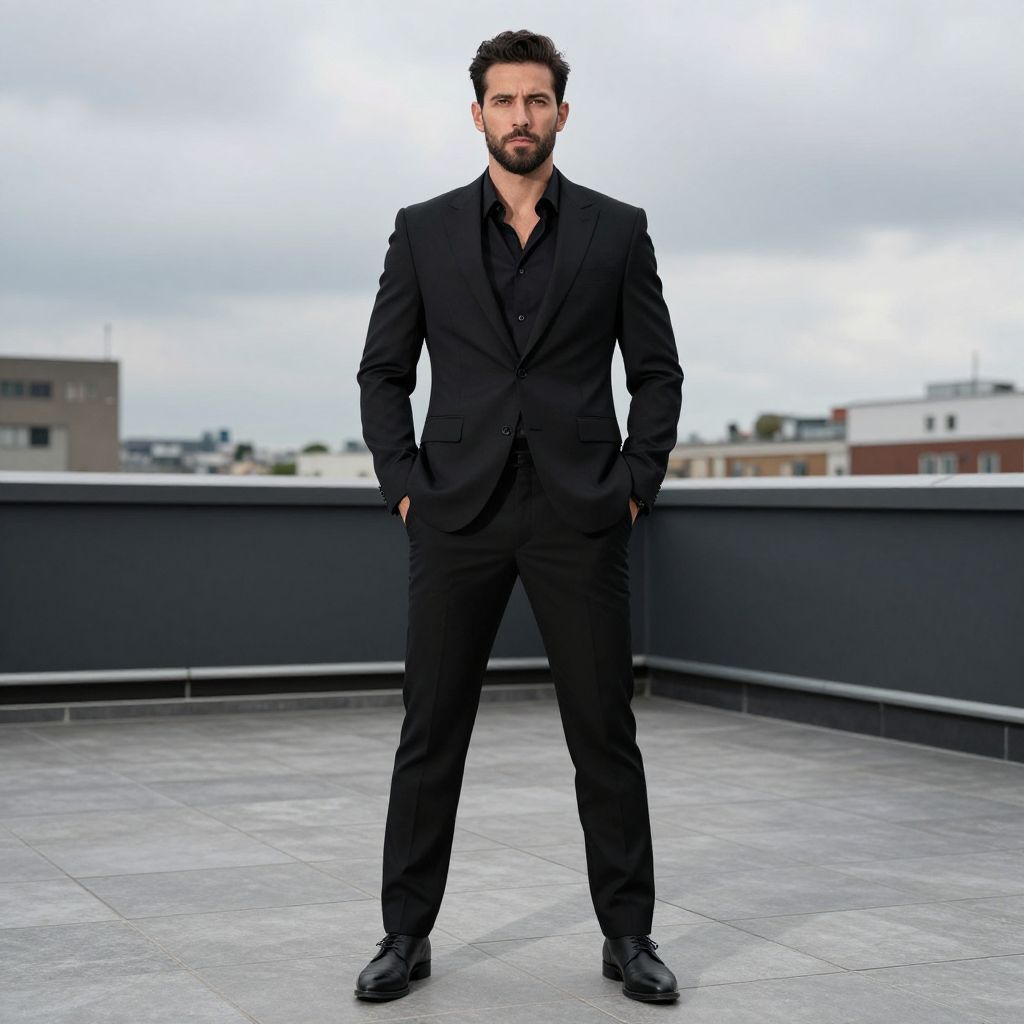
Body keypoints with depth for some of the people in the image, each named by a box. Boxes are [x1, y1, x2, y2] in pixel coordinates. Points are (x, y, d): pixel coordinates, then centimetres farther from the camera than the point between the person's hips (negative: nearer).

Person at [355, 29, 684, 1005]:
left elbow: (657, 371, 7)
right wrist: (403, 486, -3)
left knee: (605, 733, 4)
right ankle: (406, 934, 15)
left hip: (579, 518, 0)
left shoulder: (616, 229, 7)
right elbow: (384, 372, 8)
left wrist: (635, 486, -3)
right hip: (457, 517, 1)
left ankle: (627, 934, 15)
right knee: (430, 733, 4)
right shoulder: (424, 230, 8)